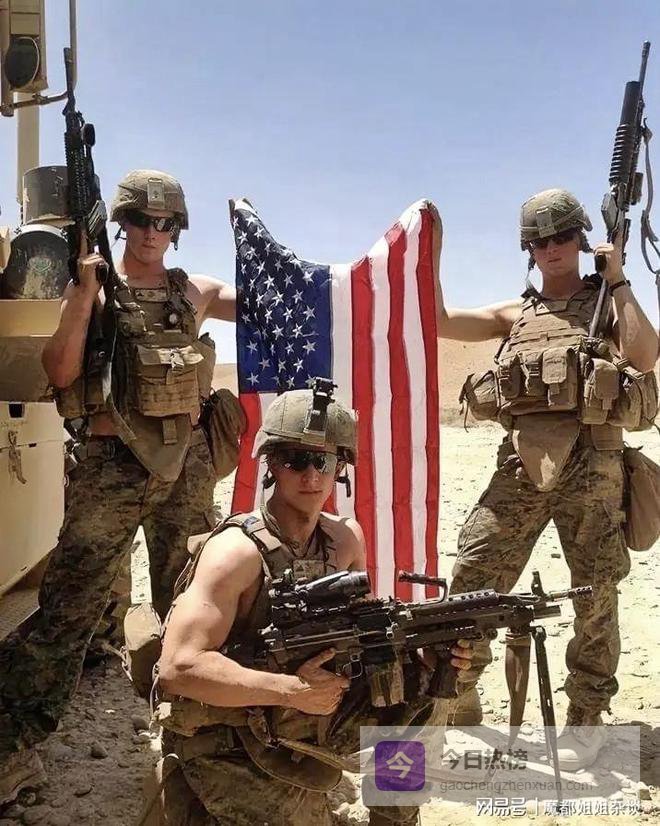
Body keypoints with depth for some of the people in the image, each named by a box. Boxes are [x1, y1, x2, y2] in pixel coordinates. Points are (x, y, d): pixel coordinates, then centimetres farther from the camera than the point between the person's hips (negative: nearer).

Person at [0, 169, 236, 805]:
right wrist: (87, 286, -17)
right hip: (112, 463, -4)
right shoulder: (93, 286, 0)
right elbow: (60, 372, -10)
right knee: (69, 604, -6)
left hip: (187, 463, 4)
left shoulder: (194, 291, 11)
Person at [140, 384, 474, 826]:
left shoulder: (346, 539, -2)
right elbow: (179, 667, -29)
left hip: (299, 724, 7)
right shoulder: (239, 550, -23)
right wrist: (292, 690, -31)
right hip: (225, 744, -6)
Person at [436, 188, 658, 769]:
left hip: (590, 458, -2)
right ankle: (458, 698, 16)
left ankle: (587, 717, 19)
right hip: (522, 460, 3)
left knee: (595, 589, 4)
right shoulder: (517, 313, 19)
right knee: (473, 575, -1)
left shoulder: (608, 301, 11)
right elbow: (440, 322, 12)